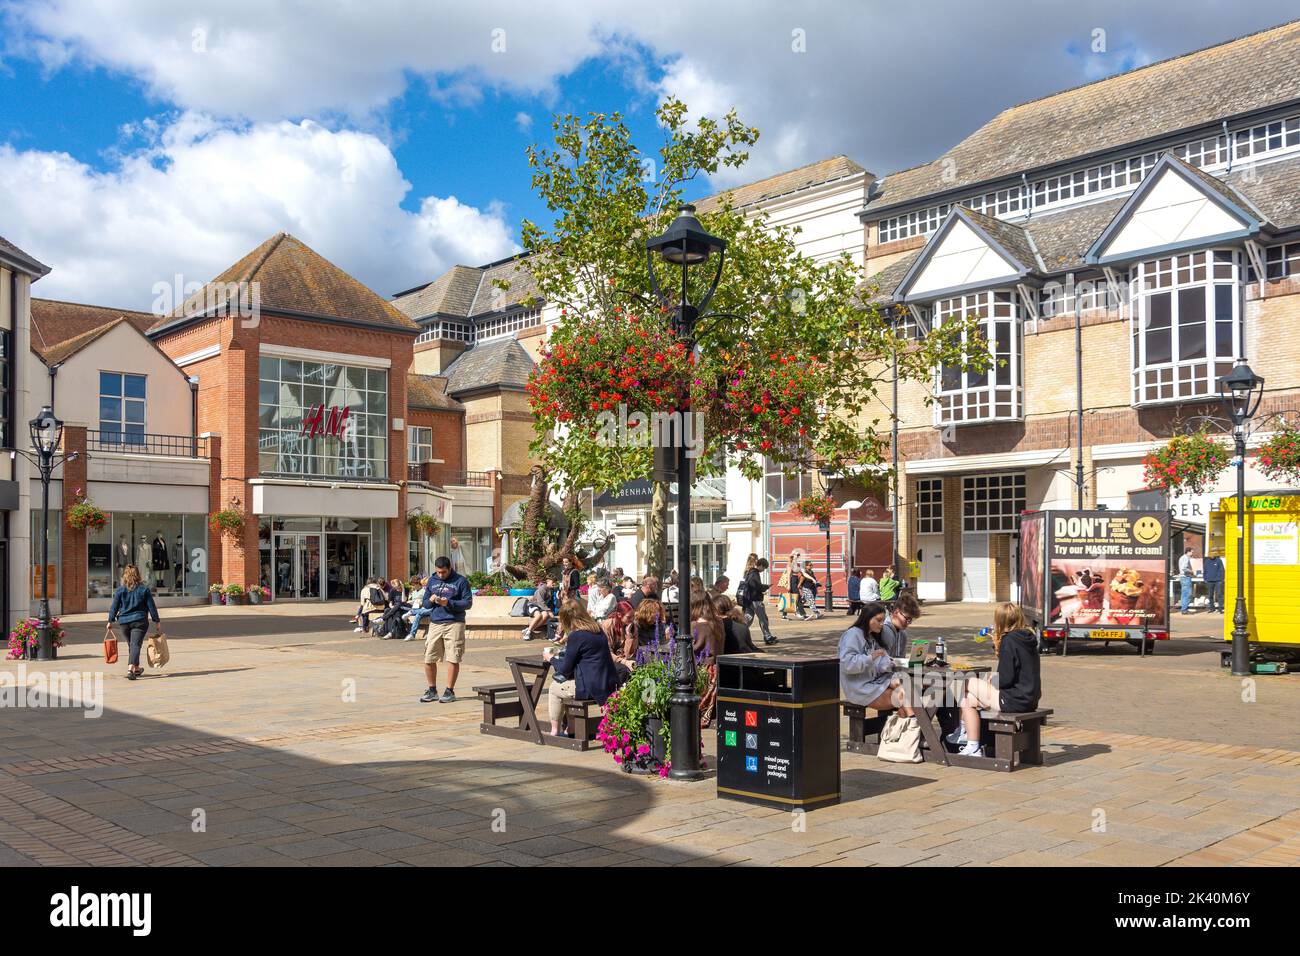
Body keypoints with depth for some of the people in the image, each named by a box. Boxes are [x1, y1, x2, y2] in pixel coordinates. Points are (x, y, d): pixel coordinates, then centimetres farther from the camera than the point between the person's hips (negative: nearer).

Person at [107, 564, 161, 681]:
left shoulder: (120, 590, 0)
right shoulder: (144, 589, -2)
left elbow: (114, 607, 0)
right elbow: (151, 606, -1)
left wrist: (111, 621, 7)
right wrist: (157, 622, 5)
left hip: (124, 622, 3)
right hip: (139, 621, -3)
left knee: (131, 645, 19)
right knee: (136, 645, -7)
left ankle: (136, 669, 33)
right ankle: (130, 669, -26)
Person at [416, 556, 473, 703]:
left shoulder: (460, 581, -1)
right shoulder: (432, 581, 13)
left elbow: (468, 602, -5)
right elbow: (424, 602, 18)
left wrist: (449, 603, -17)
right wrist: (431, 601, -6)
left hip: (454, 623, -4)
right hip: (435, 623, 4)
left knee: (452, 659, -3)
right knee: (429, 659, 3)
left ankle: (450, 691, 8)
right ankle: (432, 691, 18)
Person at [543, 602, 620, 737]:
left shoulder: (576, 636, -15)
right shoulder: (597, 629, 9)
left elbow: (565, 669, -6)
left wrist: (551, 658, 12)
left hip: (592, 689, -8)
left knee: (554, 688, 15)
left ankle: (555, 731, 22)